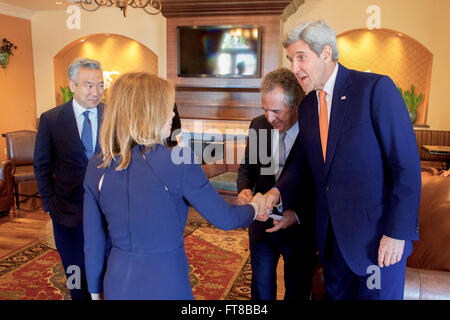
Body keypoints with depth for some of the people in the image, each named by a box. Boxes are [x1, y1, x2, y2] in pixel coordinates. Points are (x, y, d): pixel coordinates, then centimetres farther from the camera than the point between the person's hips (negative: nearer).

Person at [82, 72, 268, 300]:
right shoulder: (179, 161, -21)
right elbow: (225, 219, -10)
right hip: (165, 285, -4)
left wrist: (96, 292, 15)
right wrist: (254, 208, 11)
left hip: (117, 284, 5)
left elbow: (92, 246, 1)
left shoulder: (97, 167, -7)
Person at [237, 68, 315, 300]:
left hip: (300, 229, -3)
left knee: (297, 291, 19)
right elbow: (246, 167, 8)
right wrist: (244, 189, -13)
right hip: (262, 223, 4)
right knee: (261, 288, 21)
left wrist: (298, 215, -27)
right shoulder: (258, 126, -4)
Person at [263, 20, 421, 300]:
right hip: (331, 234, 6)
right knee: (336, 293, 20)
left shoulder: (376, 88, -14)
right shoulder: (307, 106, 7)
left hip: (378, 234, -6)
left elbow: (407, 164, -15)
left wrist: (397, 232, -17)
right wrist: (278, 191, -6)